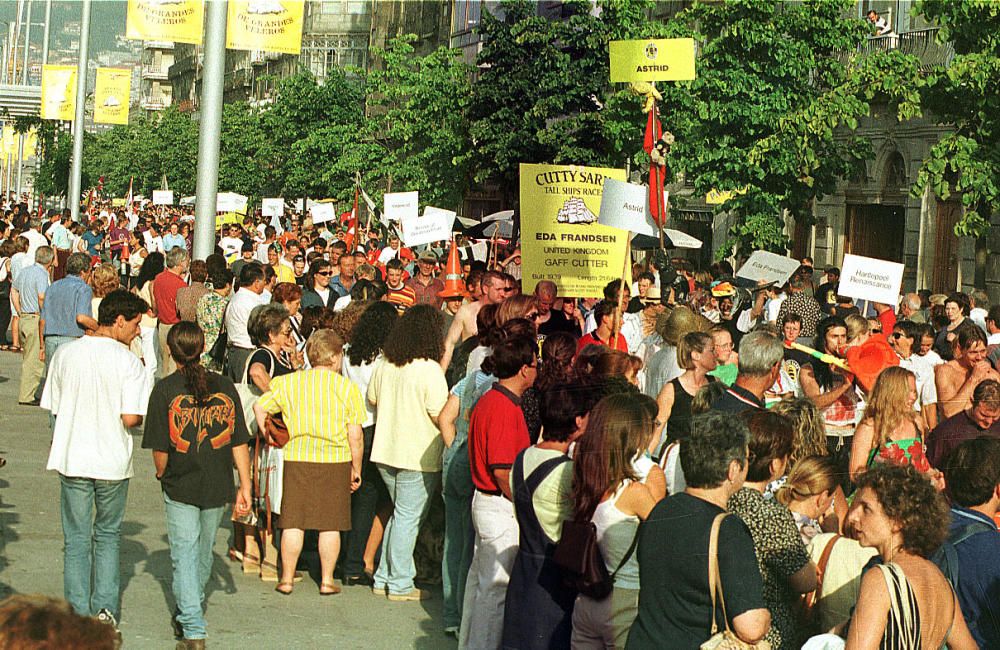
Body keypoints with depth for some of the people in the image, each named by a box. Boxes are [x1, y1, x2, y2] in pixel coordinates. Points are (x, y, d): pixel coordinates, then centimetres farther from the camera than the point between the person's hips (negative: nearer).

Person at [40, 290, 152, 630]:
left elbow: (54, 407, 5)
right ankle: (106, 607, 9)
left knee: (76, 539, 11)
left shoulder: (64, 354, -1)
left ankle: (79, 615, 11)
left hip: (72, 459, 2)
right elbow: (130, 418, -16)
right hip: (112, 461, -2)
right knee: (108, 535, 17)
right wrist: (139, 417, 6)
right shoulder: (127, 360, -12)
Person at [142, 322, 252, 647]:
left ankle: (193, 631, -10)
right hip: (218, 486, 3)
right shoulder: (225, 387, -1)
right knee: (204, 551, 20)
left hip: (180, 486, -3)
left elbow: (160, 449, -8)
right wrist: (245, 486, 5)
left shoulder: (165, 389, -8)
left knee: (184, 554, -1)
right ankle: (191, 614, 38)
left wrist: (163, 475, 12)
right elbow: (239, 443, 0)